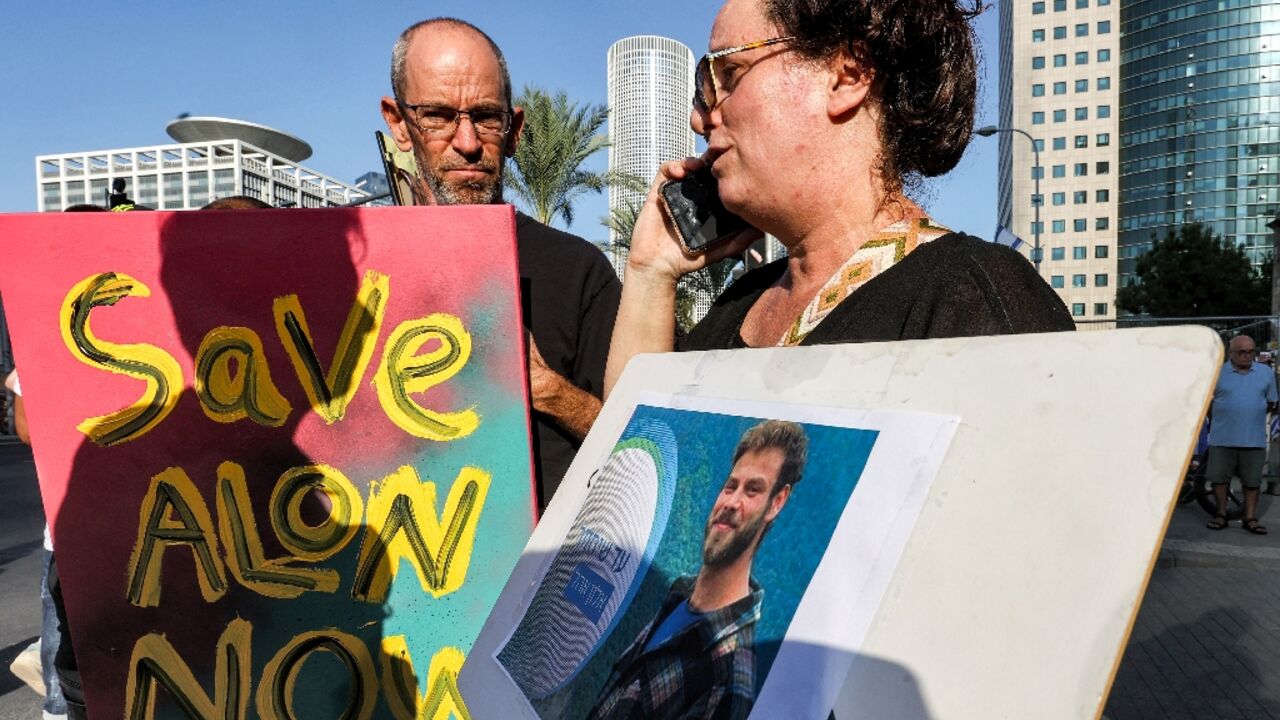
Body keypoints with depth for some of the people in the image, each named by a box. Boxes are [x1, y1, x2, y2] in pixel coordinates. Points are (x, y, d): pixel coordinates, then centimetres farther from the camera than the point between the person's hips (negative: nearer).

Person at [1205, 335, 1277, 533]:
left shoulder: (1266, 372, 6)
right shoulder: (1217, 373, 0)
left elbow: (1270, 403, 15)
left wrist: (1253, 418, 15)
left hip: (1254, 439, 1)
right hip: (1222, 438, -1)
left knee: (1252, 480, 6)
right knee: (1219, 477, 4)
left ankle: (1250, 518, 15)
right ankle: (1221, 514, 17)